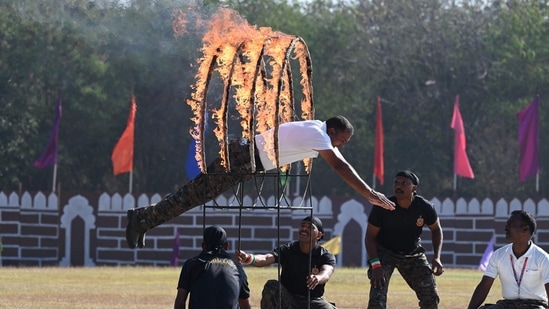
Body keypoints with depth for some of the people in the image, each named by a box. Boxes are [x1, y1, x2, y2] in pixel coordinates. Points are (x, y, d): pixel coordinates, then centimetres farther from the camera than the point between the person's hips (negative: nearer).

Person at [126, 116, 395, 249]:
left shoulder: (319, 130, 13)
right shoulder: (317, 135, -16)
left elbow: (339, 163, 23)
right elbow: (340, 166, -24)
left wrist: (367, 191, 22)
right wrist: (369, 194, -25)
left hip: (247, 160, 9)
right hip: (243, 160, -9)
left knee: (196, 194, 9)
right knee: (196, 194, -10)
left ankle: (143, 218, 11)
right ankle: (142, 219, -8)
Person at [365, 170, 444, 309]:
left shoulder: (425, 207, -19)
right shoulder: (382, 207, -25)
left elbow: (436, 230, 1)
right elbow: (370, 236, -15)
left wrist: (437, 258, -11)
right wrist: (375, 264, -26)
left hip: (413, 254, 3)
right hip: (384, 252, -3)